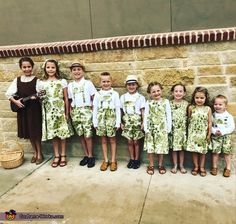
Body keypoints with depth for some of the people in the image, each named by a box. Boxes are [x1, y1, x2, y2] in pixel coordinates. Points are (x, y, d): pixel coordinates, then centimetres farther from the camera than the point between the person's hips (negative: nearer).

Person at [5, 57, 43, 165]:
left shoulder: (36, 80, -4)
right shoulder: (17, 80, 5)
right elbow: (8, 94, 6)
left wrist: (36, 96, -26)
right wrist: (15, 101, -8)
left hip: (35, 109, -4)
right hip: (22, 109, 4)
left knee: (36, 132, 3)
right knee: (28, 132, 12)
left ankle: (39, 154, 20)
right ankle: (35, 153, 29)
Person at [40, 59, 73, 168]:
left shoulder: (62, 81, 0)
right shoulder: (42, 83, 6)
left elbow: (66, 98, 0)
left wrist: (67, 113, -2)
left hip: (60, 110, -2)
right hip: (49, 111, 2)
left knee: (62, 134, 3)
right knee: (53, 134, 7)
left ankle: (63, 155, 18)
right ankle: (56, 156, 21)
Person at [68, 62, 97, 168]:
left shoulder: (88, 83, 0)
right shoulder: (70, 85, 11)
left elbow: (94, 98, -1)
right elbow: (70, 100, 15)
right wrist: (70, 111, 5)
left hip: (86, 110, -4)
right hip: (75, 112, 4)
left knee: (87, 135, -5)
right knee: (81, 135, 7)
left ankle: (91, 156, 9)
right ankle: (86, 155, 20)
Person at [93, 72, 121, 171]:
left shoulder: (115, 94, -1)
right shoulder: (97, 94, 4)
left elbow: (118, 109, -2)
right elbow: (95, 109, 5)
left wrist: (118, 122, -6)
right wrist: (95, 122, 2)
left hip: (111, 119, -2)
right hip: (101, 119, 2)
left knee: (112, 140, 6)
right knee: (104, 140, 10)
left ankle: (113, 161, 18)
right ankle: (105, 160, 22)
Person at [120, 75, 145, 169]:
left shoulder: (140, 97, -1)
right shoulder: (123, 97, 6)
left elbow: (143, 111, -2)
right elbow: (121, 111, 7)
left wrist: (143, 122, -8)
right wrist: (121, 122, 4)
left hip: (137, 121, -2)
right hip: (127, 121, 2)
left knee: (136, 141, 4)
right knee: (130, 141, 7)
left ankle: (137, 159, 19)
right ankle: (132, 159, 21)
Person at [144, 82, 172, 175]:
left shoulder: (165, 102, -1)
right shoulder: (148, 103, 0)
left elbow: (168, 115, 0)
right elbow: (146, 116, -1)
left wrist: (169, 128, -3)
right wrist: (146, 128, -5)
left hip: (162, 129, 0)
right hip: (151, 128, 1)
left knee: (161, 147, 7)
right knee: (150, 147, 5)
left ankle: (160, 165, 25)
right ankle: (151, 165, 21)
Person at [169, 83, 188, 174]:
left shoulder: (186, 104, -1)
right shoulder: (170, 104, -1)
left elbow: (189, 116, 2)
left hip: (183, 129, 0)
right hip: (173, 129, 0)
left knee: (182, 148, 9)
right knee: (174, 148, 7)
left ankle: (181, 165, 24)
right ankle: (175, 165, 21)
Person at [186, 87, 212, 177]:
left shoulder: (208, 109, -5)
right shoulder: (191, 108, -5)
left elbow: (209, 122, -1)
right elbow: (189, 120, 4)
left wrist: (209, 134, -2)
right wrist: (189, 132, 4)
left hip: (203, 133, 0)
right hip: (193, 133, 0)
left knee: (203, 151, 9)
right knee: (194, 150, 7)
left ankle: (202, 167, 24)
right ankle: (196, 167, 22)